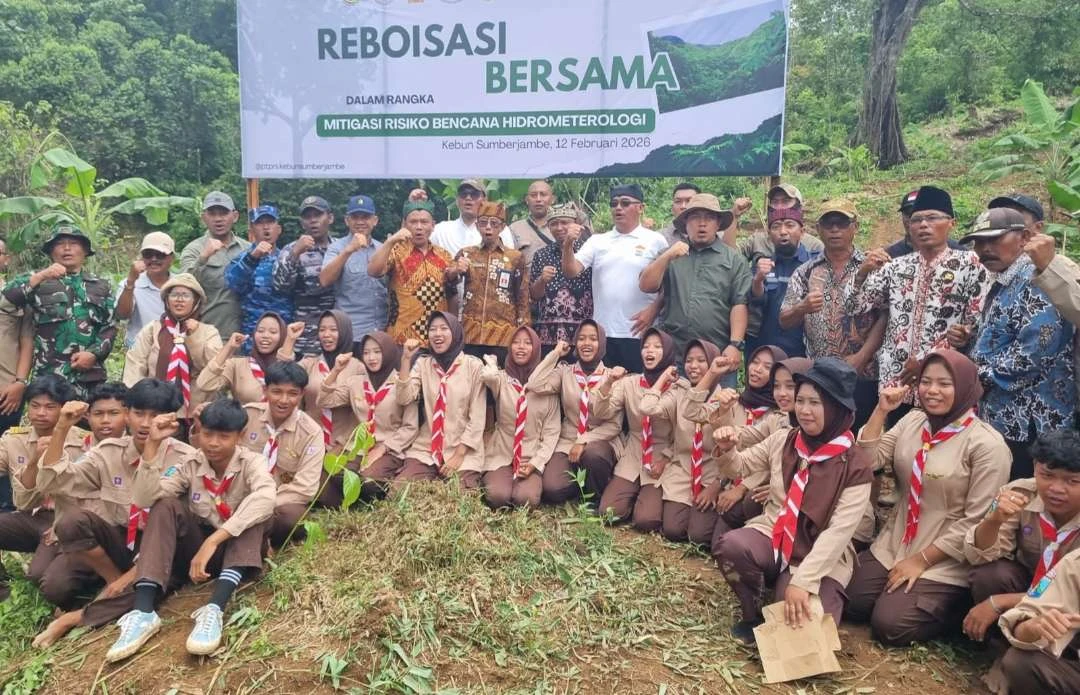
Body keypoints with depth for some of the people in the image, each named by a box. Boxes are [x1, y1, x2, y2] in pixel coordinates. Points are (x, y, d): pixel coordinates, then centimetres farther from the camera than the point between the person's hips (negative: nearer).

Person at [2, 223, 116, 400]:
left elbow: (110, 327, 9)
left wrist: (94, 353, -6)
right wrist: (40, 277, -16)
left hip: (91, 375, 2)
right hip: (48, 375, -2)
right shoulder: (36, 281, 10)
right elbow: (6, 297, -8)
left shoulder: (100, 286, 15)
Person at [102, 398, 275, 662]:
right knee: (165, 507, -21)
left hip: (238, 552, -2)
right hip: (197, 548, 3)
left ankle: (214, 609, -45)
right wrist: (153, 444, -25)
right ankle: (143, 612, -34)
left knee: (256, 511, -31)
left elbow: (265, 498, -37)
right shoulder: (190, 464, -4)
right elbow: (144, 499, -18)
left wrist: (212, 541, -43)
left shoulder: (251, 462, -13)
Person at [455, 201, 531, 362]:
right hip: (470, 333, 1)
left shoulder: (515, 257, 6)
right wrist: (456, 271, -13)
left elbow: (523, 299, 6)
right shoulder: (465, 254, 11)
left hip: (504, 336, -1)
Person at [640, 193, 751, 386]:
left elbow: (739, 304, 0)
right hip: (674, 353, 2)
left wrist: (736, 345, -10)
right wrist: (666, 257, -10)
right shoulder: (671, 255, 13)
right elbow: (645, 286, 2)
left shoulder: (733, 259, 7)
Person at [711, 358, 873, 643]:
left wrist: (802, 580, -28)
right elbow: (739, 468, 12)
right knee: (729, 545, -29)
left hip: (822, 556, -3)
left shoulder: (855, 464, -14)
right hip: (772, 535, 3)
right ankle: (754, 615, -2)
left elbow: (839, 531, -20)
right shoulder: (782, 440, -1)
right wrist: (727, 449, -13)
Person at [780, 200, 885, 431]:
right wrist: (803, 308, -15)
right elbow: (784, 322, 6)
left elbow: (884, 318, -4)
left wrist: (861, 357, -15)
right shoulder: (805, 273, 10)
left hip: (863, 375, -2)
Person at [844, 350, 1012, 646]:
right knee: (850, 605, -4)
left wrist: (921, 560, -14)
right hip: (893, 545, 6)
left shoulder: (987, 444, -15)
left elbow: (976, 521, -16)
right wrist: (881, 410, -11)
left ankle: (960, 607, 10)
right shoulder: (913, 420, 3)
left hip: (945, 561, -6)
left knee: (889, 626, -14)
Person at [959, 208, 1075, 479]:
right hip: (1000, 419, 10)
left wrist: (982, 377, -15)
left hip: (1028, 424, -9)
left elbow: (1033, 351, -26)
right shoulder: (1001, 285, 15)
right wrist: (969, 341, 6)